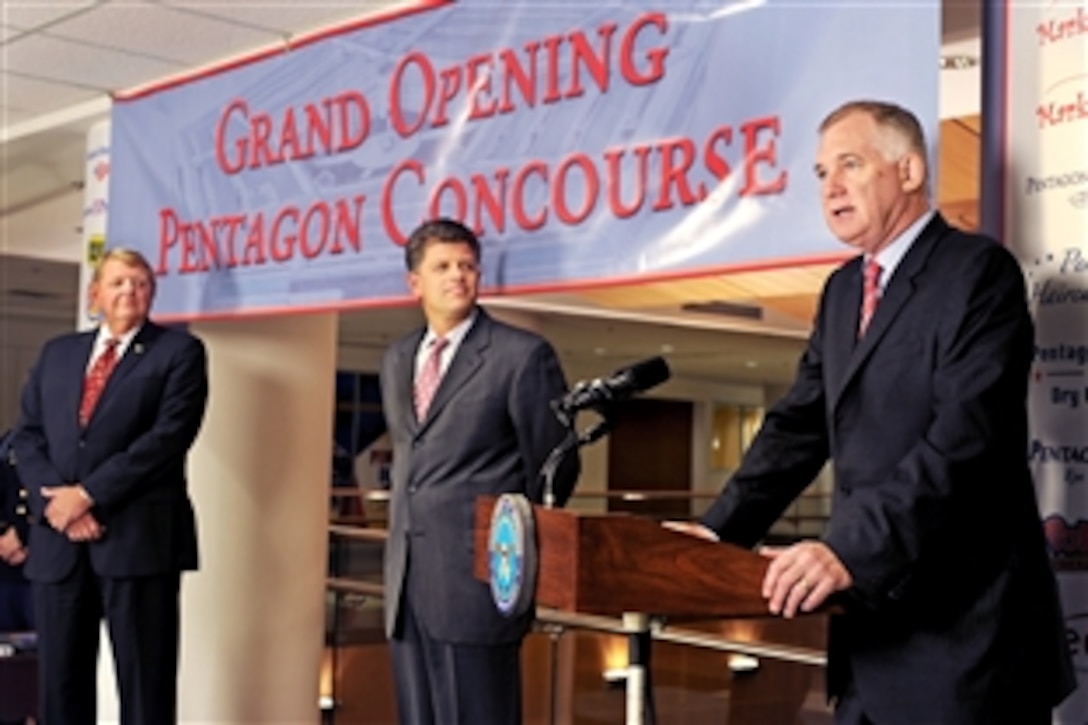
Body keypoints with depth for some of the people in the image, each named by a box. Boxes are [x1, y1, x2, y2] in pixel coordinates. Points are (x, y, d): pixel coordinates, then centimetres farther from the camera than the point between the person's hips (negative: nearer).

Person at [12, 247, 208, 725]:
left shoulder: (179, 351, 3)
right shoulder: (57, 353, 19)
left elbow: (168, 436, -9)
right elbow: (29, 435, 12)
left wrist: (88, 494, -13)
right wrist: (53, 500, -7)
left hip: (139, 538, -4)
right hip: (58, 540, 5)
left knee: (144, 681, -1)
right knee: (60, 679, 8)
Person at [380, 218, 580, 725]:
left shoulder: (523, 355, -5)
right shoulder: (397, 360, 15)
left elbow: (554, 467, -2)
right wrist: (405, 538, 16)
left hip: (478, 576, -6)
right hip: (408, 580, 6)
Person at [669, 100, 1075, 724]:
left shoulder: (979, 270, -11)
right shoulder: (843, 290, 14)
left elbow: (966, 435, -22)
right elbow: (800, 426, 13)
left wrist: (851, 549, -30)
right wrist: (721, 529, 0)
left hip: (965, 624, -7)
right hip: (875, 616, 7)